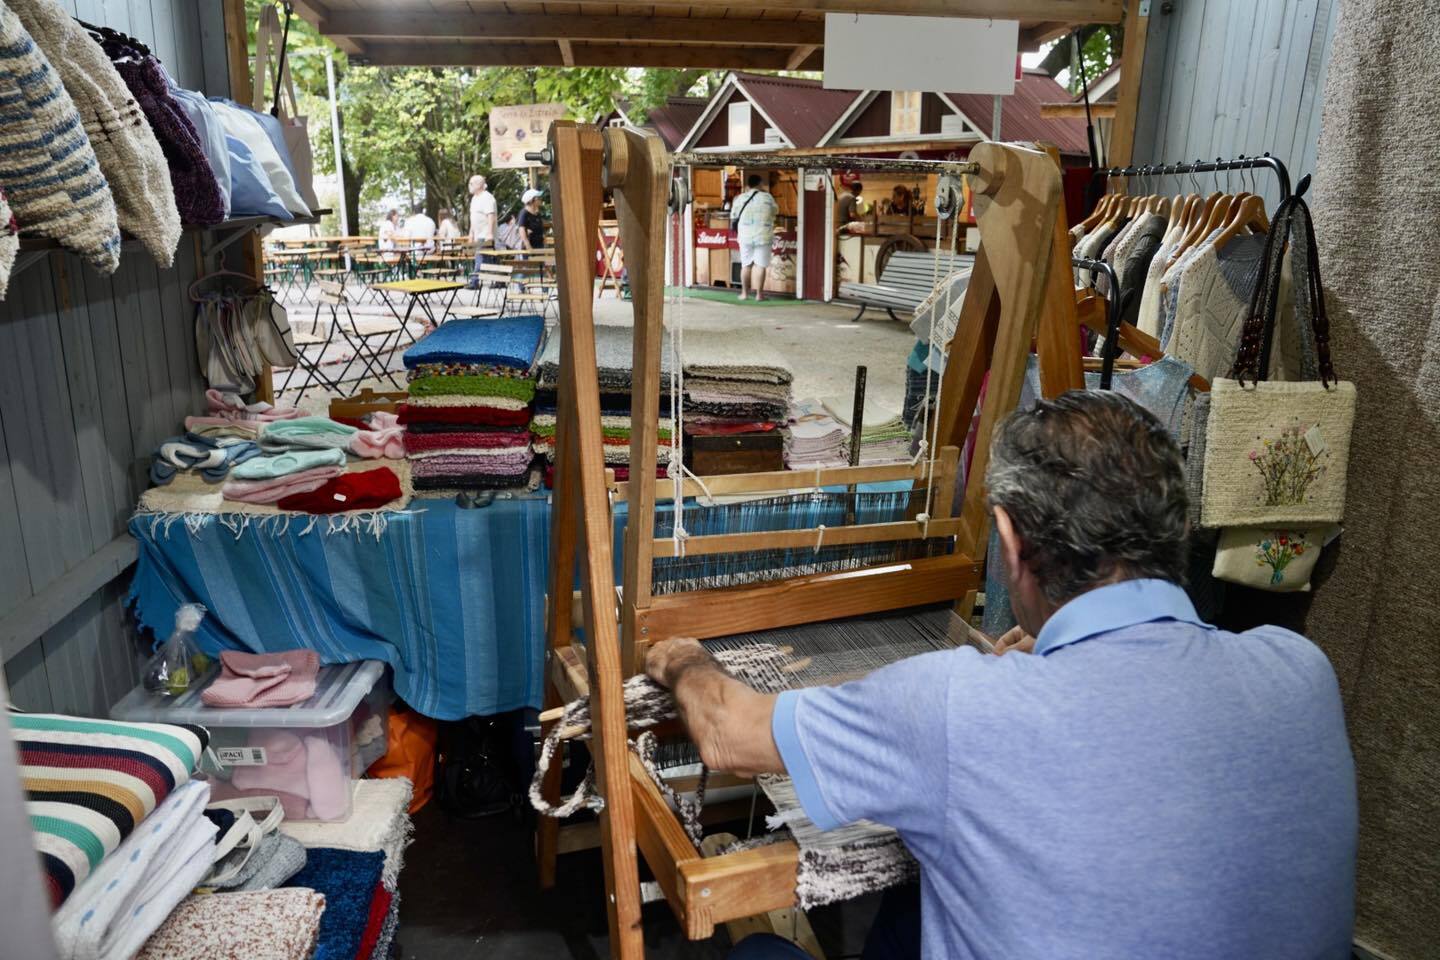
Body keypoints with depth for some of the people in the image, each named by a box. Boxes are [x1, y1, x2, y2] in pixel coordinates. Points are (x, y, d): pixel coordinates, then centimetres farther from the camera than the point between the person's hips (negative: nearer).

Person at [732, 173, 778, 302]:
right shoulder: (767, 197, -1)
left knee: (746, 265, 11)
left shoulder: (740, 198, 1)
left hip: (745, 236, 2)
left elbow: (733, 217, 8)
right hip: (763, 236, -2)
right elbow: (775, 211, 14)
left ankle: (744, 292, 16)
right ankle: (759, 294, 0)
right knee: (760, 265, 0)